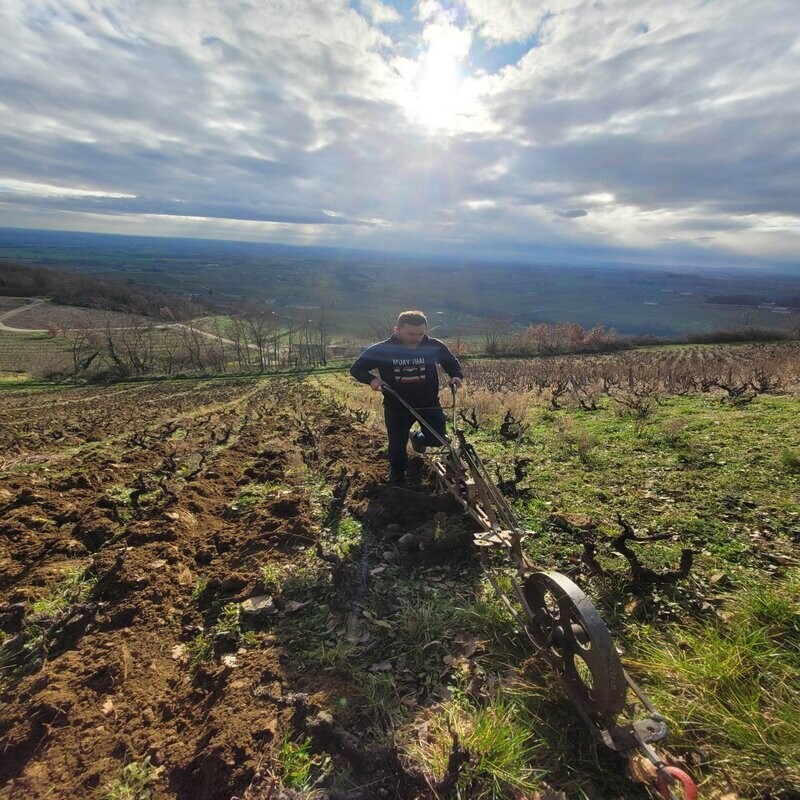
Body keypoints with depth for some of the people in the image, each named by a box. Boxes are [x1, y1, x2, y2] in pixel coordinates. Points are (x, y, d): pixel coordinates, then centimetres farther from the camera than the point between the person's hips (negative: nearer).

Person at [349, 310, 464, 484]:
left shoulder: (435, 346, -13)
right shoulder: (381, 350, -17)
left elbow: (452, 363, 6)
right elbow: (356, 368, -7)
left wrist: (457, 376, -15)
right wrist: (371, 379, -26)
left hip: (429, 403, 1)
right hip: (396, 406, -1)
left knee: (438, 439, 0)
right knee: (397, 445, 6)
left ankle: (416, 438, 36)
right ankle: (397, 478, 36)